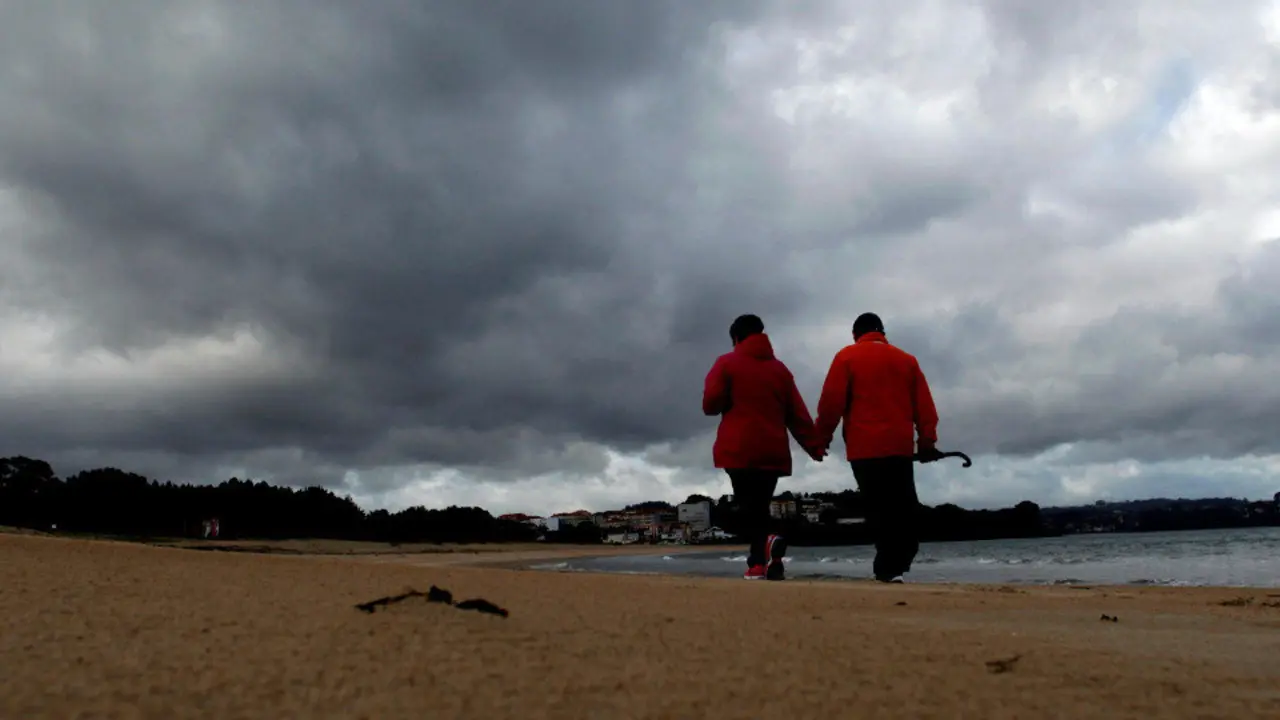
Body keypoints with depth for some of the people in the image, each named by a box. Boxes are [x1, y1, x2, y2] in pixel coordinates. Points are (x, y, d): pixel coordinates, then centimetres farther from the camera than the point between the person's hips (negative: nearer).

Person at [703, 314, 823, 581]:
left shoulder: (727, 363, 3)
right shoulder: (779, 368, 15)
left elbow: (711, 404, -3)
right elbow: (798, 414, 11)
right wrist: (814, 448, 14)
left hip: (739, 450, -4)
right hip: (773, 451, 4)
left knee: (747, 506, -6)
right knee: (760, 506, 13)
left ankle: (766, 543, -31)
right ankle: (761, 563, 1)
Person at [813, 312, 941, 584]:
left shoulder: (847, 357, 4)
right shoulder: (907, 359, 16)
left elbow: (831, 402, -3)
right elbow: (924, 405, 11)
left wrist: (821, 438, 4)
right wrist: (927, 442, 13)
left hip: (864, 447, -3)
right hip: (900, 446, 4)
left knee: (878, 509, -5)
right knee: (903, 507, 10)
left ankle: (889, 568, -7)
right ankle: (897, 565, 5)